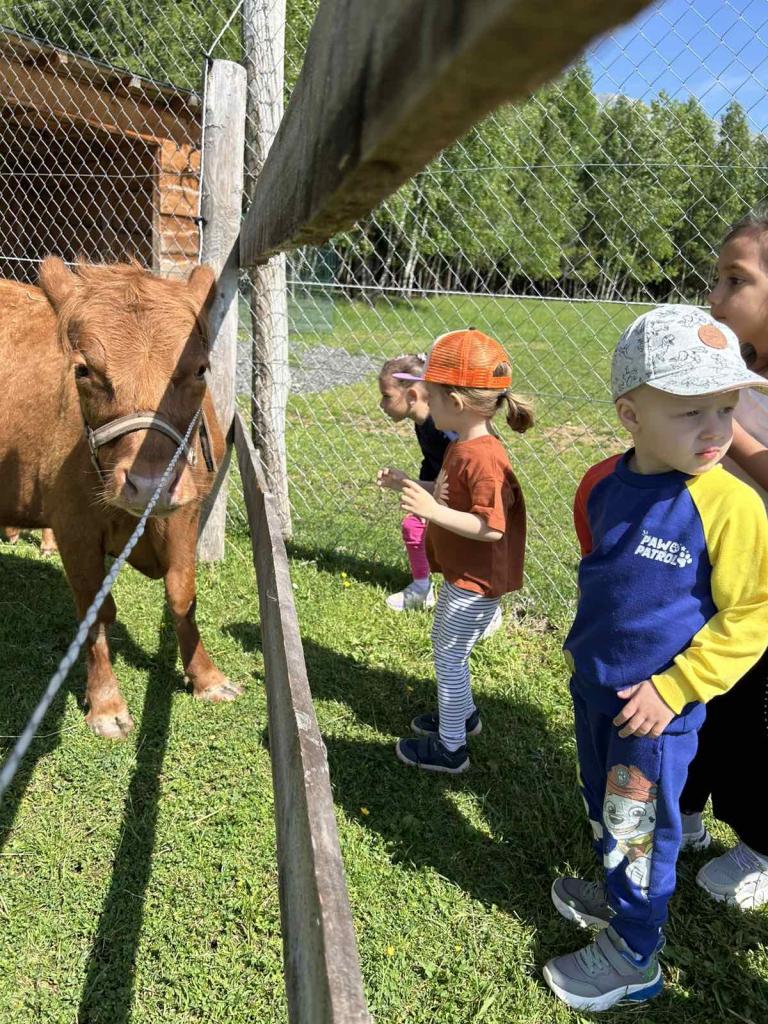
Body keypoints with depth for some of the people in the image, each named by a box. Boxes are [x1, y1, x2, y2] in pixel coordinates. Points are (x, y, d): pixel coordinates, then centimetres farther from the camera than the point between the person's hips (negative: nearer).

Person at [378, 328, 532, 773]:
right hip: (461, 573, 10)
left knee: (450, 657, 3)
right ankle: (463, 713, 46)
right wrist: (406, 485, 7)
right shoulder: (463, 446, 3)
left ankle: (451, 748, 19)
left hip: (476, 582, -10)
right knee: (445, 645, 26)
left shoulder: (483, 457, -29)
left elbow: (491, 527, -31)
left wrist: (434, 512, -35)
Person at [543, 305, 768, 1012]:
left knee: (640, 828, 11)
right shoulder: (603, 486, -7)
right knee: (603, 804, 25)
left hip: (657, 705, -6)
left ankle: (633, 958, 32)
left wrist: (673, 689, -17)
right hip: (592, 686, 6)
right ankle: (619, 895, 51)